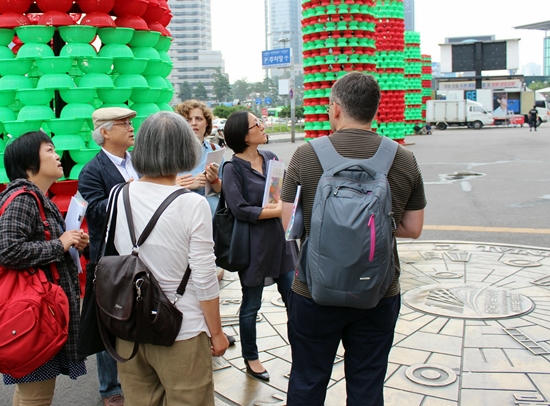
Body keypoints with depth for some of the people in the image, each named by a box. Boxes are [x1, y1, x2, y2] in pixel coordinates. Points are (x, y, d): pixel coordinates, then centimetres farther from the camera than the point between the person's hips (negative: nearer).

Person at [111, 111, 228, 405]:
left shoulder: (119, 195, -5)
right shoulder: (192, 204, -17)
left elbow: (119, 253, 7)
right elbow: (204, 279, -13)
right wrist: (216, 333, 0)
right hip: (179, 333, -4)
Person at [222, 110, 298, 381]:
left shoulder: (270, 158, 6)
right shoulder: (232, 169, -11)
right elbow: (240, 210, -19)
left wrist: (284, 203, -13)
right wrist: (277, 211, -18)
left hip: (281, 239, 5)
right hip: (254, 244, -5)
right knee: (251, 305, 11)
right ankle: (251, 359, 30)